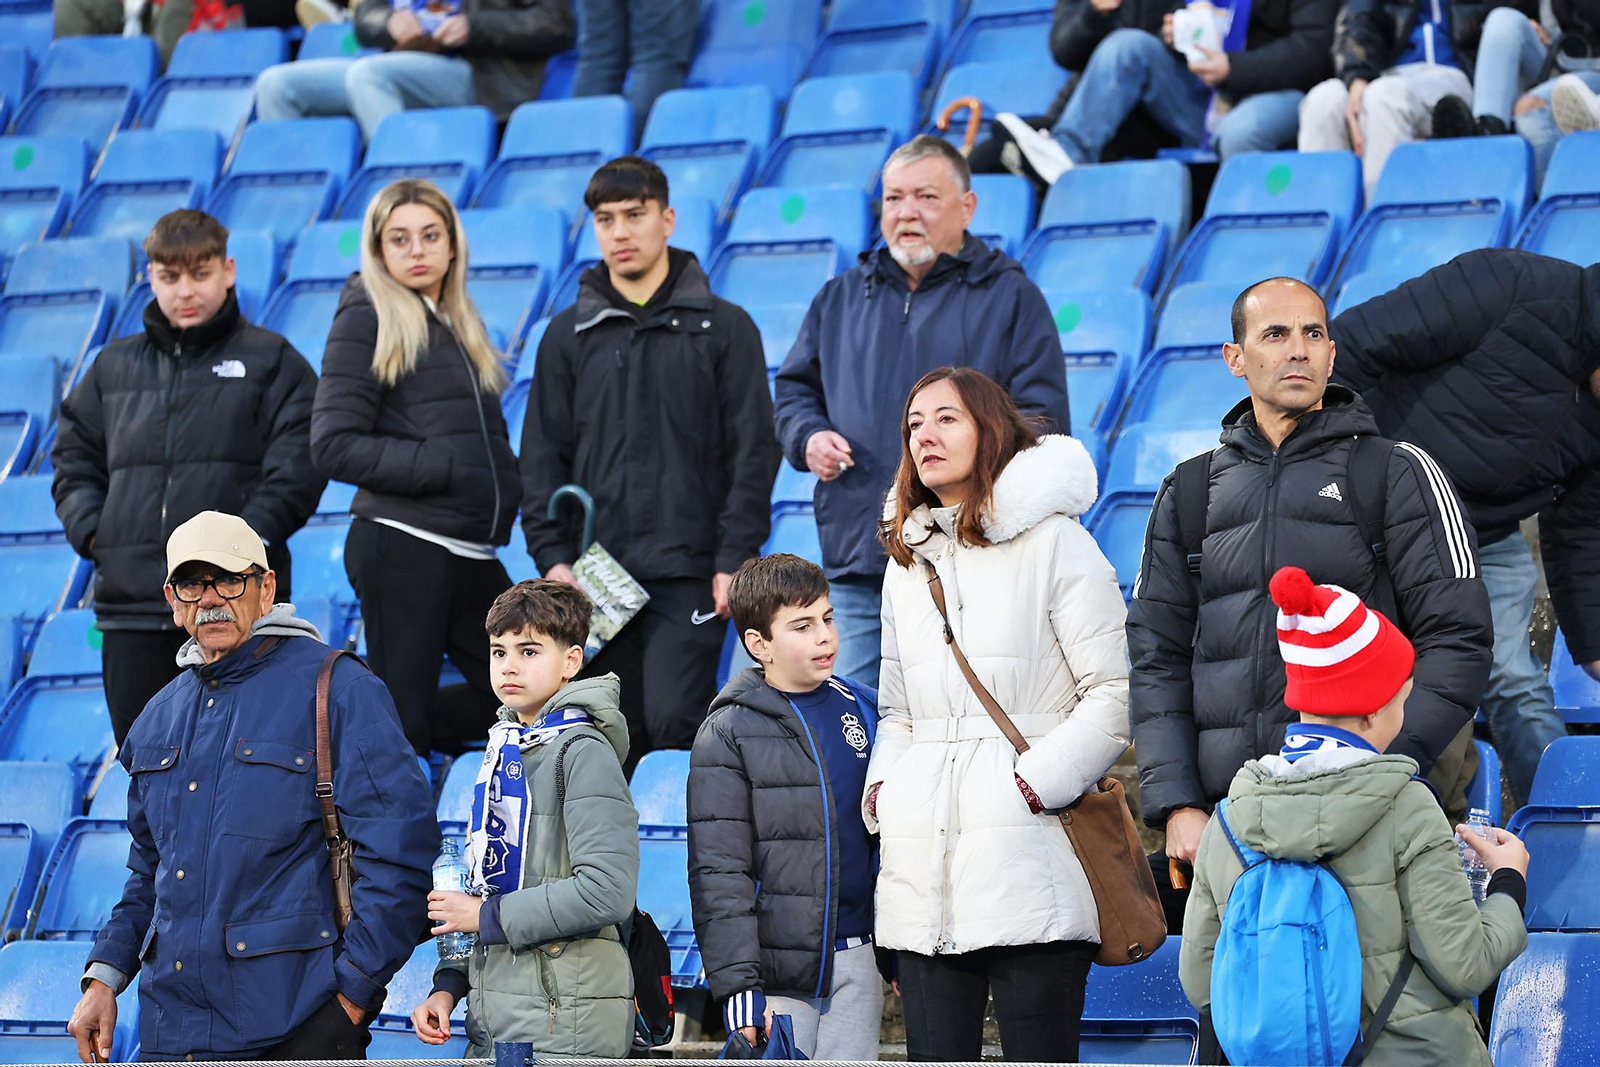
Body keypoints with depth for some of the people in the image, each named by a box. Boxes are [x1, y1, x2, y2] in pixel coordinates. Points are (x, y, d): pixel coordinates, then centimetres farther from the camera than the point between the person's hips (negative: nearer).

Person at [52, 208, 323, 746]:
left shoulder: (271, 361, 5)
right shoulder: (115, 367, 17)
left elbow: (297, 467, -4)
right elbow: (73, 458, 20)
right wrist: (91, 531, 2)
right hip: (130, 603, 4)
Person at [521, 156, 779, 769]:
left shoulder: (723, 327, 7)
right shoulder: (568, 336, 14)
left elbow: (753, 450, 3)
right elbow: (543, 457, 12)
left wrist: (735, 558, -7)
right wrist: (553, 556, -1)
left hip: (689, 576, -3)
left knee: (673, 720, -16)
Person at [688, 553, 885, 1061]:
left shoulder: (863, 711, 11)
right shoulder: (727, 734, -4)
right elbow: (717, 874, -7)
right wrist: (737, 983, -14)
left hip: (856, 962, 4)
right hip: (776, 970, -4)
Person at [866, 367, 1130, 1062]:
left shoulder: (1053, 543, 2)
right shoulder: (908, 562, 21)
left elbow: (1116, 693, -4)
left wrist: (1038, 784, -12)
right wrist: (882, 790, 7)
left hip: (1028, 851, -6)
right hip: (923, 864, 6)